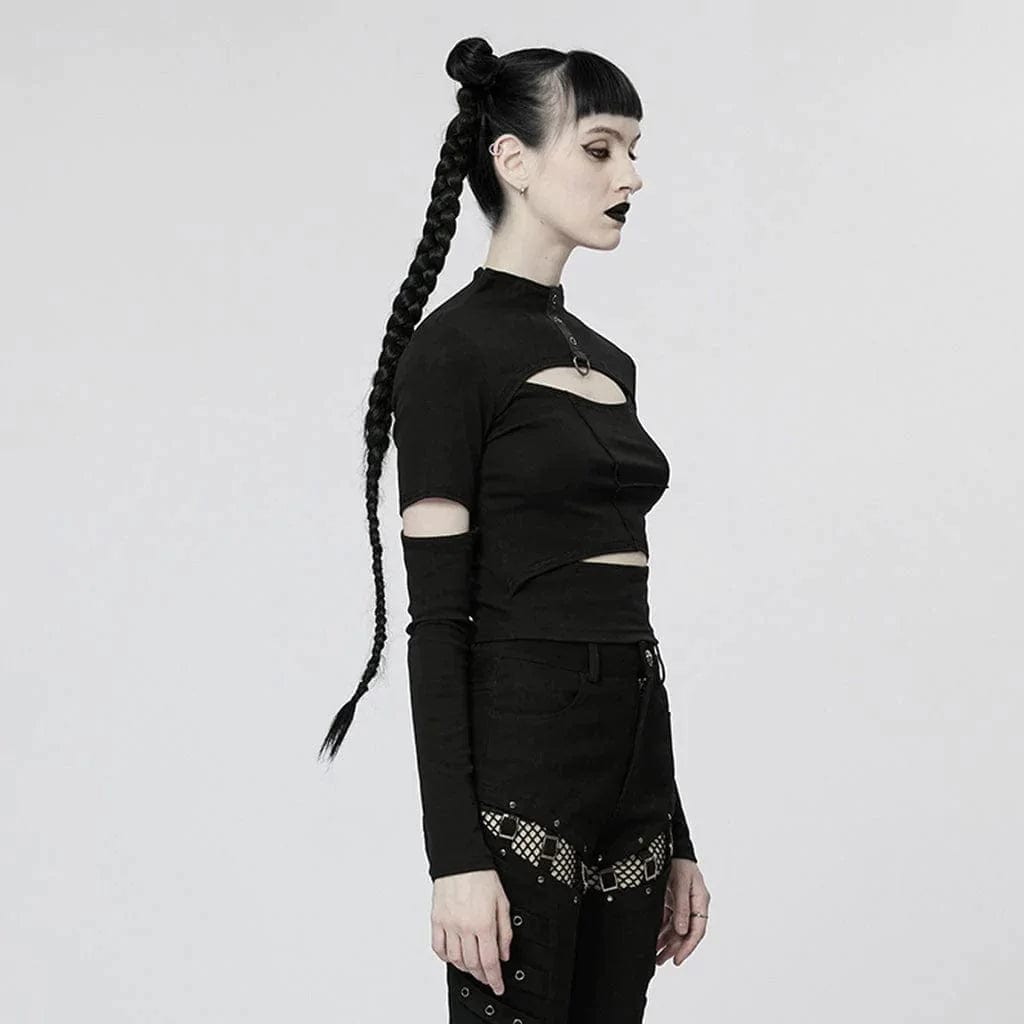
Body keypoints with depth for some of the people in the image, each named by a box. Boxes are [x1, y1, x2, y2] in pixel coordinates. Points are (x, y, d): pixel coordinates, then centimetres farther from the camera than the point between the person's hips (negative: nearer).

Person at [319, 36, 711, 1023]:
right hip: (518, 764, -8)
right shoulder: (454, 348, -8)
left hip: (627, 762, 8)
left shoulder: (608, 360, 15)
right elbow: (437, 617, -12)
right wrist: (455, 856, -18)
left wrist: (675, 836, 16)